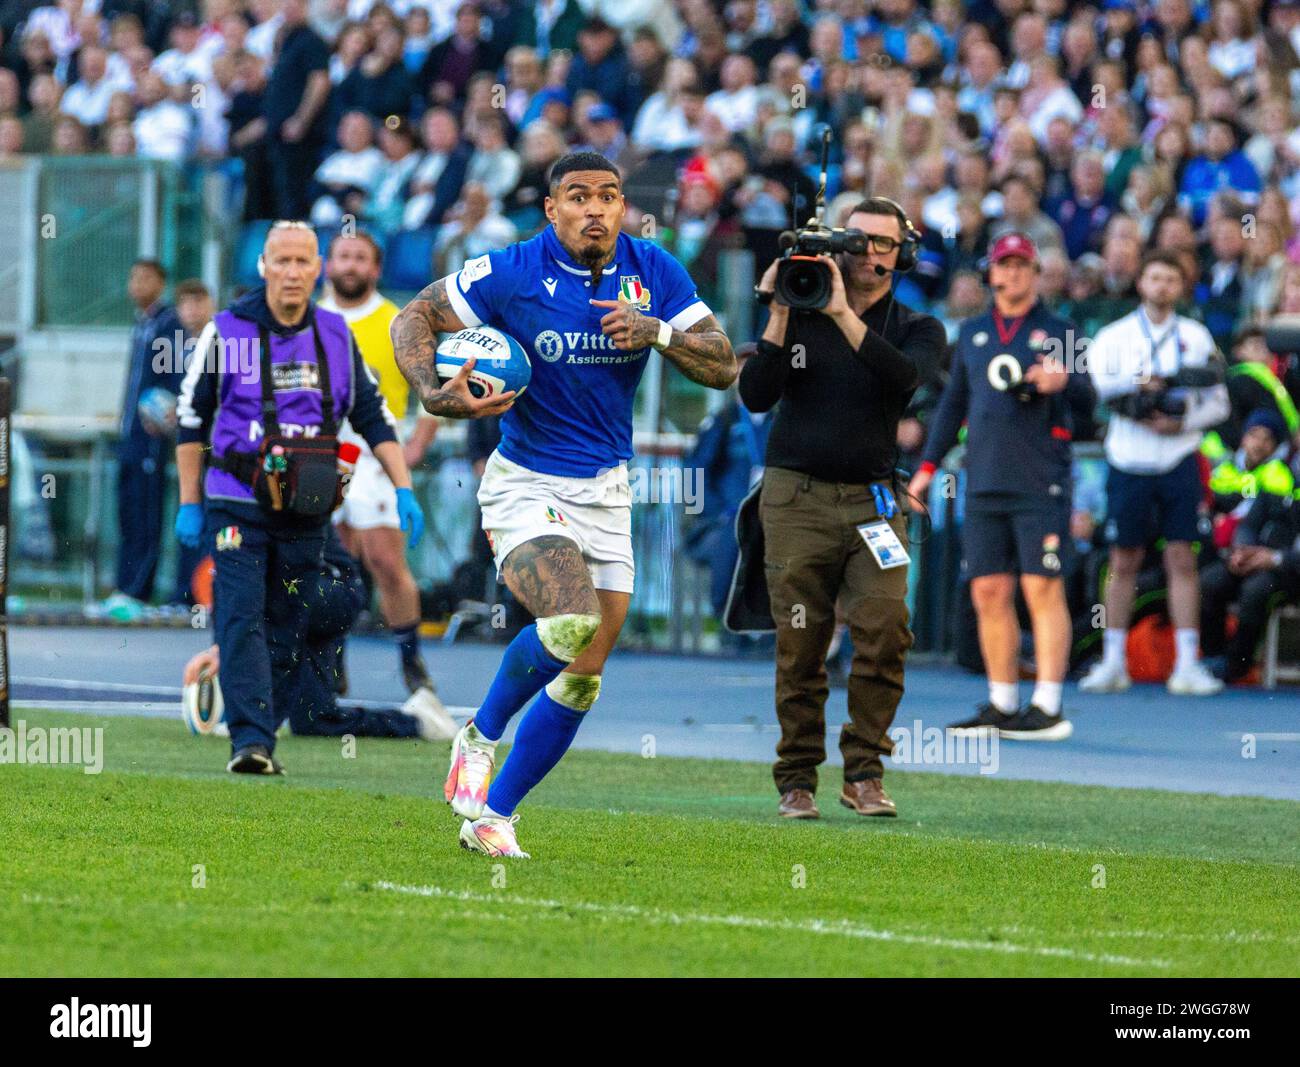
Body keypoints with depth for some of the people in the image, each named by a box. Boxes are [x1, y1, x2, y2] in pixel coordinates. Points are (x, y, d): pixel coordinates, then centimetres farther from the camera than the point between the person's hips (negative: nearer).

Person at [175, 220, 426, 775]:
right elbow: (192, 420, 6)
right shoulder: (226, 332, -1)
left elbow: (373, 417, 13)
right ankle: (249, 739, -20)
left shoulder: (336, 336, 7)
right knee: (242, 622, -14)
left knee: (288, 633, 4)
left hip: (305, 515, 3)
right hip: (237, 505, -3)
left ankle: (260, 736, 13)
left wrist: (404, 489, 4)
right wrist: (188, 504, 5)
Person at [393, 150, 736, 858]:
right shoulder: (513, 273, -13)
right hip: (525, 485, -5)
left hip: (605, 493, 5)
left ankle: (492, 816, 17)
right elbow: (414, 318, -2)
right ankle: (481, 737, -2)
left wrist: (656, 332, -21)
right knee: (573, 623, -28)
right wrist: (434, 395, -20)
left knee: (581, 679, 4)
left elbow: (723, 367, -3)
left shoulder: (654, 272, -2)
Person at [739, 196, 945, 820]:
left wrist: (843, 314, -22)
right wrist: (780, 315, -12)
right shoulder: (800, 318, 8)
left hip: (872, 499, 0)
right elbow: (755, 396, -3)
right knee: (800, 646, -2)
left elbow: (904, 377, -16)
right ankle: (797, 781, 8)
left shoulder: (915, 329, 7)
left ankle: (864, 774, -8)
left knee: (885, 630, -16)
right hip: (796, 495, 0)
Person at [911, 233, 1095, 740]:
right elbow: (953, 402, 24)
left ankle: (1047, 707, -9)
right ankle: (1002, 706, 10)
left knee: (1043, 589, -9)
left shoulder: (1057, 331, 4)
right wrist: (928, 466, 19)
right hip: (984, 484, 5)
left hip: (1040, 485, -5)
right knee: (989, 593, 4)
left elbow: (1087, 398, -5)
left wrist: (1064, 382, -27)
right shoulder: (973, 333, 18)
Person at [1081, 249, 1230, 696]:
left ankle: (1187, 664, -2)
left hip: (1178, 462, 1)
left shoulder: (1196, 337, 9)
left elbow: (1218, 403, 6)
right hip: (1129, 461, 0)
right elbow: (1104, 390, -12)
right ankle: (1113, 663, 10)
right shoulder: (1115, 336, 6)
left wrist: (1180, 422, -11)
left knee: (1182, 559, -3)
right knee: (1124, 561, 3)